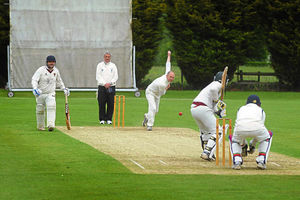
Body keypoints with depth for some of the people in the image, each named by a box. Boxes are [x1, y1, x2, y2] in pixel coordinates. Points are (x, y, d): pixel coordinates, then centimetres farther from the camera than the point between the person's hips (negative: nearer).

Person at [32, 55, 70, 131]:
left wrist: (64, 88, 17)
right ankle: (40, 126, 25)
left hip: (50, 94, 1)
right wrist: (35, 88, -36)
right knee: (40, 110, 5)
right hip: (40, 94, -1)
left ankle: (50, 125, -33)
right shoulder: (41, 70, -10)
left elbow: (59, 81, 24)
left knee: (51, 107, -23)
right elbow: (34, 80, -19)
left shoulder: (56, 71, 5)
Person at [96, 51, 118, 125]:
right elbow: (98, 76, -1)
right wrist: (104, 84, -13)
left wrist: (110, 83, -12)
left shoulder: (113, 66, 11)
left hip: (111, 87, 1)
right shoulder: (100, 65, 8)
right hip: (102, 87, -1)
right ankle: (102, 119, 3)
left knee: (111, 104, -2)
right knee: (101, 104, -4)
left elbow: (115, 77, 4)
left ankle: (109, 119, 5)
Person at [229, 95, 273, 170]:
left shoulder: (241, 109, 39)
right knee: (267, 136, 34)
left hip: (240, 128, 1)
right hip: (257, 128, -1)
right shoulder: (261, 110, 35)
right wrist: (252, 145, 49)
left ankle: (237, 161, 13)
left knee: (233, 138, 35)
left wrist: (243, 144, 52)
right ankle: (261, 161, 18)